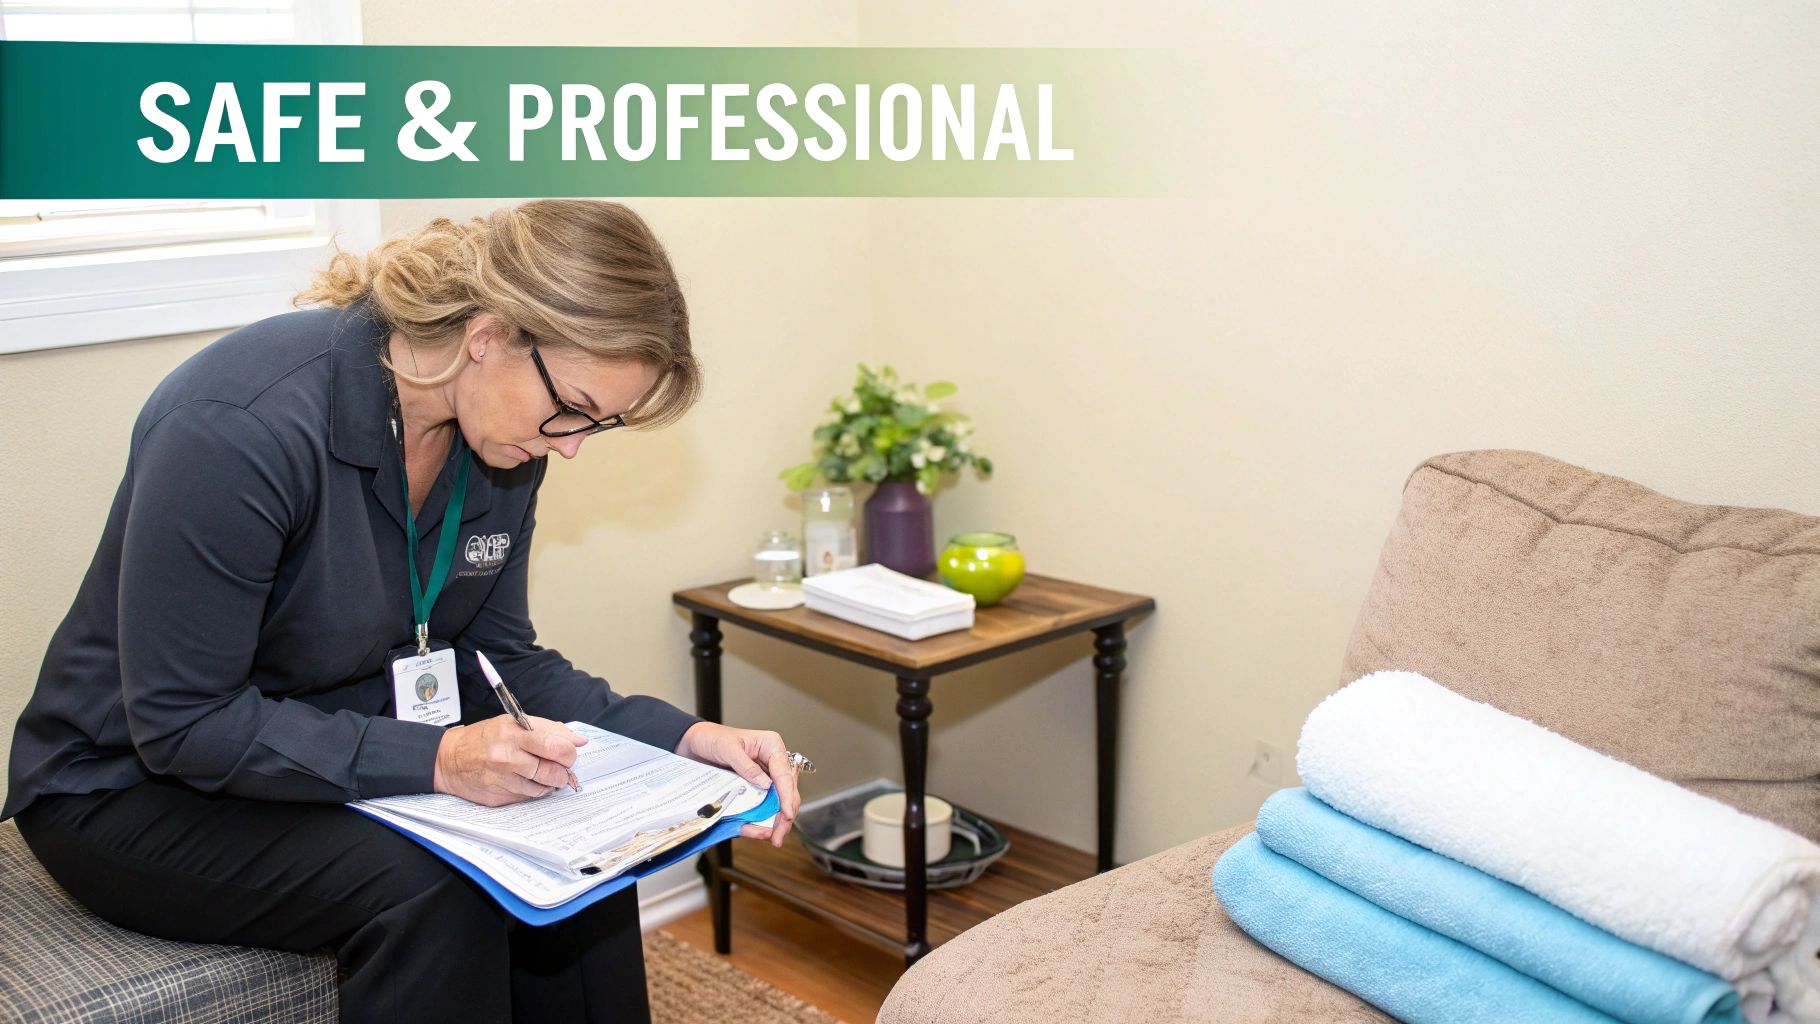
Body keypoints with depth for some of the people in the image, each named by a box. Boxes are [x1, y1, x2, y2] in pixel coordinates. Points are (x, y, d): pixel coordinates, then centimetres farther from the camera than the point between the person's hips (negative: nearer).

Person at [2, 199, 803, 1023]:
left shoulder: (500, 434, -7)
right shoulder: (243, 424, -30)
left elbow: (497, 657, 1)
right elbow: (182, 722, -26)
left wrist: (685, 738, -13)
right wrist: (435, 760, -35)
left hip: (355, 757, 6)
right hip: (141, 786, -6)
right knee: (428, 890, -31)